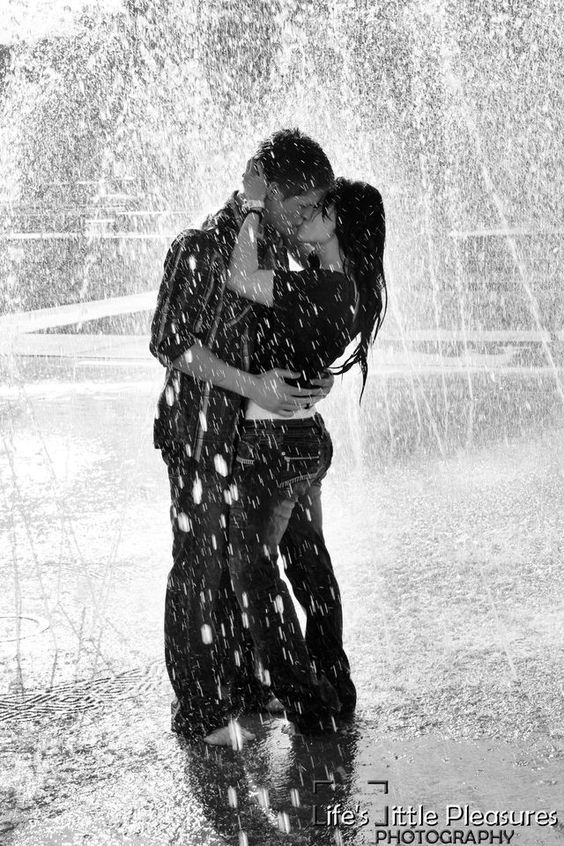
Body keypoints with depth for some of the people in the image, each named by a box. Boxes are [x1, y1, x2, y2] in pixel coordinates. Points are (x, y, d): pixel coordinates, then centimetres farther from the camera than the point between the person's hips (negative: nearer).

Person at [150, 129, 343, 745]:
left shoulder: (281, 243, 4)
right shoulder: (200, 248, -19)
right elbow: (167, 341, -19)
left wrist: (316, 374, 0)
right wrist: (250, 385, -25)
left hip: (260, 424, 7)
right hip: (203, 428, -7)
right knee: (202, 562, 1)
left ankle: (241, 682, 29)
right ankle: (197, 707, 13)